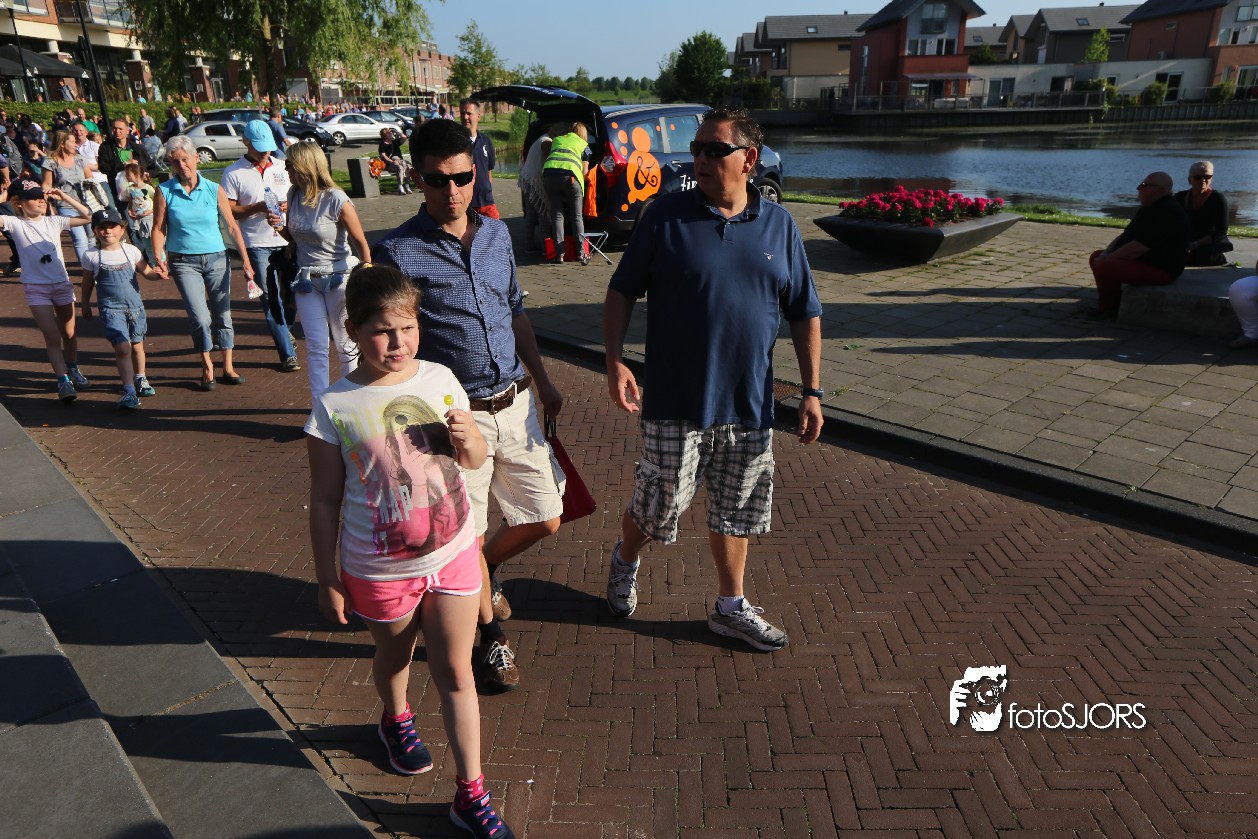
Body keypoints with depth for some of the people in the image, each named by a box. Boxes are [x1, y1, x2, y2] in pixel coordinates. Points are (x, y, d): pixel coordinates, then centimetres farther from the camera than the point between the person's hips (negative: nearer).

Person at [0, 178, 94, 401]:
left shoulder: (54, 221, 2)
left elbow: (88, 217, 3)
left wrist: (64, 197, -2)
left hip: (62, 284, 3)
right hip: (36, 289, -3)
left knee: (69, 334, 14)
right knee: (52, 337, -7)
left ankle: (73, 371, 34)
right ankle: (63, 381, -5)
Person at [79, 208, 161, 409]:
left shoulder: (131, 251, 1)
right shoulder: (92, 257, -2)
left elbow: (146, 272, 5)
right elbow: (87, 283, 10)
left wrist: (158, 274, -17)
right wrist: (86, 305, 17)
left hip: (135, 305, 3)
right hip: (111, 309, -3)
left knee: (137, 346, 17)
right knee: (122, 348, -16)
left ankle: (140, 379, 40)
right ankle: (129, 391, -17)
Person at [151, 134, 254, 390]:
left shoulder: (214, 190, 2)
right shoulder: (164, 192, -1)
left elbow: (232, 227, 4)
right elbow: (159, 229, 1)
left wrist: (245, 259, 0)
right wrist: (159, 259, -13)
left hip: (217, 259, 2)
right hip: (184, 262, -2)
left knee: (222, 315, 5)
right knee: (200, 317, -11)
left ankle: (228, 368, 18)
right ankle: (207, 368, 10)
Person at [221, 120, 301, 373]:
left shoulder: (280, 168, 11)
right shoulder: (233, 173, -1)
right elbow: (229, 211, -4)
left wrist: (288, 204, -6)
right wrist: (259, 208, -17)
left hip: (286, 240, 4)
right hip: (257, 245, -4)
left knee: (290, 292, 12)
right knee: (270, 299, -4)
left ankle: (284, 330, 41)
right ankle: (287, 354, -1)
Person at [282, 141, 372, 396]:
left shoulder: (336, 200, -16)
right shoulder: (293, 195, 3)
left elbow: (361, 242, -11)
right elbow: (294, 238, 14)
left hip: (340, 278, -5)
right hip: (307, 280, 5)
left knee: (345, 345, 9)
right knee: (316, 347, 4)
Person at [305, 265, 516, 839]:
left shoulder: (439, 379, -6)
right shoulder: (335, 407, -14)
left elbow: (476, 458, 6)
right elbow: (325, 501, -7)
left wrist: (469, 437, -17)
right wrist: (327, 580, -2)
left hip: (453, 552, 2)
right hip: (381, 570, -1)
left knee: (456, 673, 10)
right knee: (394, 655, 25)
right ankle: (397, 720, 59)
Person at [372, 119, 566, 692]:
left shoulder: (497, 233, 6)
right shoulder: (397, 252, -11)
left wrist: (543, 381, 18)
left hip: (515, 405, 5)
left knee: (544, 520, 12)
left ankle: (487, 571, 43)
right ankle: (489, 637, 34)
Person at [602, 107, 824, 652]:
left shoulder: (778, 226, 4)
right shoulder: (665, 216, -4)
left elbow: (805, 315, 7)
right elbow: (622, 292, 0)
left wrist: (811, 390, 3)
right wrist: (615, 362, -13)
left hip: (750, 404, 3)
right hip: (676, 401, -3)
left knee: (735, 510, 15)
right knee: (658, 504, 8)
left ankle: (731, 608, 34)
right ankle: (625, 562, 41)